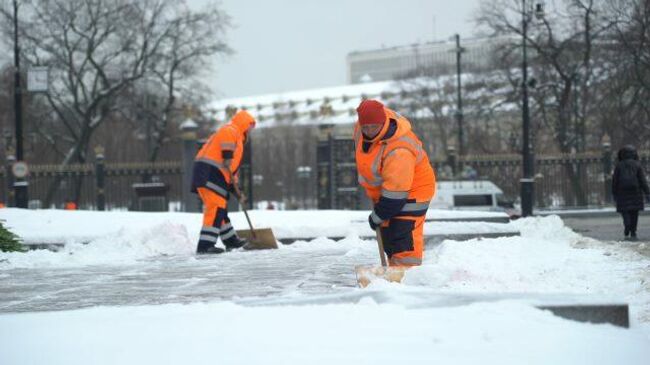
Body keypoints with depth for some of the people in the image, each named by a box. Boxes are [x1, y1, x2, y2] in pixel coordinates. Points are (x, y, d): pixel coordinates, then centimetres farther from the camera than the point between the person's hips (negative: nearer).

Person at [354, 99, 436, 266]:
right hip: (382, 190, 9)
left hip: (411, 191, -9)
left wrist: (377, 216, -20)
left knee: (404, 239, -18)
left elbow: (395, 192, -31)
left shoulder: (399, 152, -37)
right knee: (388, 238, 12)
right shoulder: (361, 127, -11)